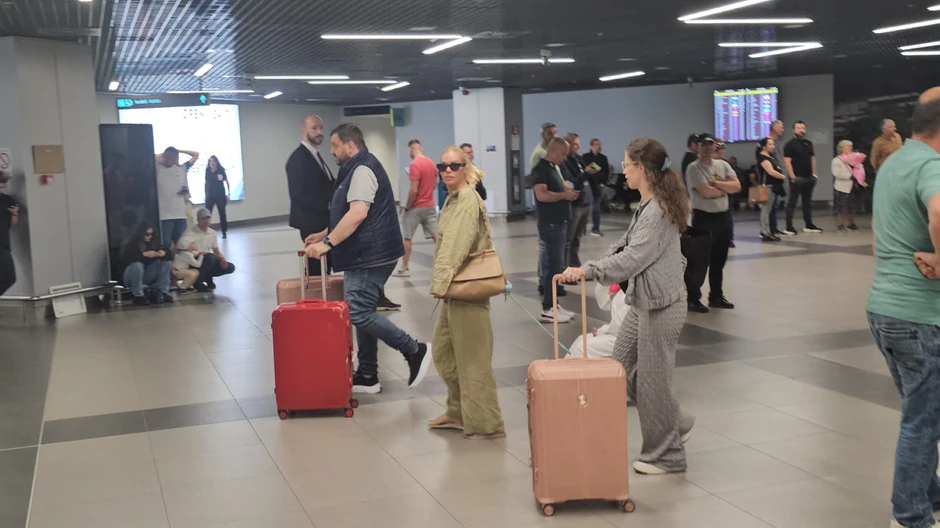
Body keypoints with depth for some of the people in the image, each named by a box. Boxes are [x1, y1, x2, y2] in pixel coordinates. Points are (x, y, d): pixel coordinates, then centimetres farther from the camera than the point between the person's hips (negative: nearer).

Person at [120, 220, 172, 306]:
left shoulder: (152, 242, 0)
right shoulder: (130, 243, -14)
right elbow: (125, 259, -29)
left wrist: (163, 253, -24)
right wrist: (144, 254, -35)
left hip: (146, 276, 5)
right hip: (130, 277, -5)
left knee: (165, 261, -12)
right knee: (137, 265, -36)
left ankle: (163, 292, -16)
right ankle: (138, 296, -24)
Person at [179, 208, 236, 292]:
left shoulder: (212, 233, 5)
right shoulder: (191, 232, -15)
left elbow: (216, 252, 12)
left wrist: (222, 259, -11)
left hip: (208, 262, 6)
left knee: (230, 267, -11)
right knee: (210, 256, -37)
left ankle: (207, 277, 9)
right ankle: (198, 282, -16)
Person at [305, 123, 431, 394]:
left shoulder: (362, 169, -14)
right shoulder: (356, 170, 20)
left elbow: (358, 213, -27)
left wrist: (327, 243, -28)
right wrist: (324, 234, 21)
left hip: (370, 256, -11)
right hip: (366, 255, 11)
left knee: (357, 312, -12)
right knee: (363, 312, 11)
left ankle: (415, 350, -4)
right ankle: (367, 376, 16)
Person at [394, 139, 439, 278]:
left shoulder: (415, 164, -17)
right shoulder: (432, 164, 7)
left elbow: (413, 191, -20)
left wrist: (407, 206, -8)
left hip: (416, 207, -6)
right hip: (430, 206, 7)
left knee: (407, 238, 6)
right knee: (436, 236, 3)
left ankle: (404, 269, 10)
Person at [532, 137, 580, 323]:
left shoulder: (555, 168, 16)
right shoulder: (541, 169, -13)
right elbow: (542, 195, -25)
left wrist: (569, 191, 7)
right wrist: (564, 195, -14)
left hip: (559, 222, 10)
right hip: (550, 224, -10)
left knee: (555, 264, 12)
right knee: (553, 265, -8)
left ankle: (552, 304, 19)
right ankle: (547, 309, -4)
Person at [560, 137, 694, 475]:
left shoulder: (659, 210, -19)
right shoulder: (646, 206, 12)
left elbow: (634, 257, -25)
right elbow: (628, 245, 17)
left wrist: (588, 270, -28)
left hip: (661, 305, -10)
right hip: (642, 302, 10)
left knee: (654, 378, 1)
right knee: (623, 369, 15)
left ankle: (665, 455, 18)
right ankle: (676, 424, 29)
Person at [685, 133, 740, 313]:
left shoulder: (723, 165, 9)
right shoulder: (694, 168, -10)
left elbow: (737, 186, -2)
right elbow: (706, 192, -21)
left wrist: (716, 183, -13)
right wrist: (725, 189, -4)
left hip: (724, 216, 7)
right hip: (704, 218, -6)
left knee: (719, 260, 14)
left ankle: (716, 296, 25)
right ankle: (693, 298, 6)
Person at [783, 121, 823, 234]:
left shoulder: (808, 143, 14)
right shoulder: (790, 144, -6)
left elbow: (812, 158, 19)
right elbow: (787, 161, -12)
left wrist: (814, 174, 10)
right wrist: (792, 177, -18)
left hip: (809, 177, 7)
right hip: (797, 178, -7)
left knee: (808, 202, 13)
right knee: (792, 202, -5)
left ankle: (809, 225, 20)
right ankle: (789, 227, -4)